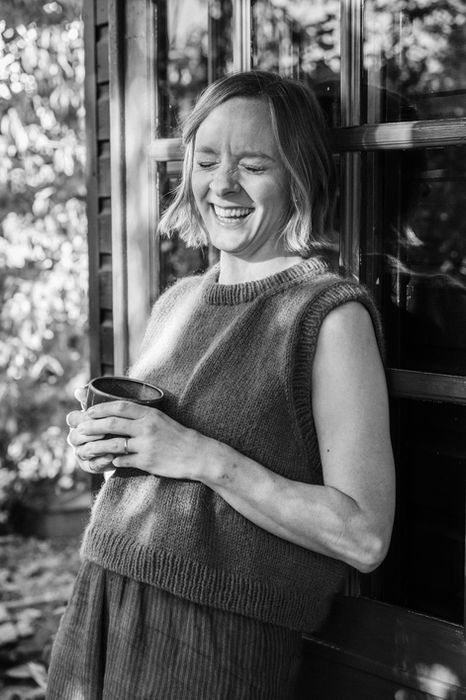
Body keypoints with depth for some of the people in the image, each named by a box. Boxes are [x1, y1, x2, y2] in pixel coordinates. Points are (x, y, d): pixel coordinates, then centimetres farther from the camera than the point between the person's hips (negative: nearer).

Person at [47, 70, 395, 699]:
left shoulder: (330, 312, -10)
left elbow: (364, 538, -16)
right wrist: (101, 442, 0)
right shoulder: (174, 303, 10)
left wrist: (201, 456, -20)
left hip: (223, 642, -6)